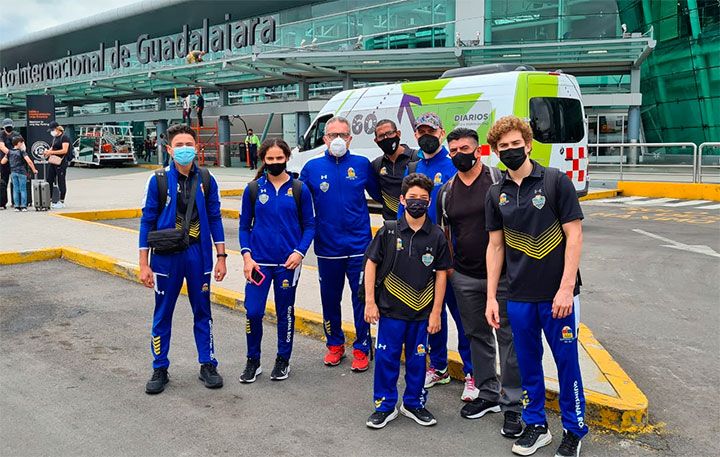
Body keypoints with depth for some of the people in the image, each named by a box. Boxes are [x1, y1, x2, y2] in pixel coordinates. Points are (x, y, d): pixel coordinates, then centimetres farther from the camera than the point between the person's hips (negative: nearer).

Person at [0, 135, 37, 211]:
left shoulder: (9, 152, 8)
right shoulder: (22, 151, -6)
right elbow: (29, 161, -17)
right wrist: (34, 170, -9)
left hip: (13, 172, 4)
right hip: (21, 172, -4)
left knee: (15, 189, 8)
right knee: (23, 189, 1)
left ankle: (17, 206, 8)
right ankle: (23, 206, 0)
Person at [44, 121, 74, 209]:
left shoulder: (64, 137, -10)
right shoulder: (54, 137, 16)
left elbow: (64, 150, -19)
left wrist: (52, 152, -21)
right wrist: (48, 151, 4)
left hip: (61, 162, -9)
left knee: (61, 182, -3)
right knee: (48, 180, 8)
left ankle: (62, 202, 4)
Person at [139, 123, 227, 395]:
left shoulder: (206, 179, 0)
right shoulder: (158, 180, -5)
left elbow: (214, 218, 6)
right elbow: (147, 222, -2)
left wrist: (221, 256, 2)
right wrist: (144, 264, -4)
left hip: (198, 253, 1)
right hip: (166, 255, -1)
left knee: (202, 312, 10)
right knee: (162, 314, 8)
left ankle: (207, 365, 23)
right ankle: (160, 369, 22)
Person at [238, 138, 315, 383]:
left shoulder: (299, 189, -1)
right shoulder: (253, 189, 2)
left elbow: (309, 225, 3)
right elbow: (244, 226, 7)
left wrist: (299, 252, -11)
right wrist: (246, 255, -4)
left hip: (288, 262, 0)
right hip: (259, 261, 1)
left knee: (285, 312, 10)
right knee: (253, 312, -3)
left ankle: (283, 360, 27)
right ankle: (253, 361, 17)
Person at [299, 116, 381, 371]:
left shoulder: (362, 165, 1)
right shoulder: (312, 167, 2)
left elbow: (379, 194, 11)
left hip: (358, 246, -1)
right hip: (327, 247, 1)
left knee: (362, 298, 3)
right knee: (330, 299, 13)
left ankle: (361, 349, 17)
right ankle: (335, 345, 31)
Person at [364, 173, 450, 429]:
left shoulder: (436, 236, -3)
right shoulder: (389, 231, -5)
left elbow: (441, 274, 1)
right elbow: (371, 264, -1)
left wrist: (436, 312, -1)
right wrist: (370, 301, -5)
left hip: (422, 312, 1)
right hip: (391, 309, -1)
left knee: (417, 359, 13)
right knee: (386, 358, 5)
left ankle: (414, 404, 31)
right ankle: (385, 406, 22)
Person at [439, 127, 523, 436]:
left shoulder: (500, 180, -5)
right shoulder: (446, 191, 9)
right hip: (464, 277, 5)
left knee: (508, 337, 0)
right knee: (477, 336, 15)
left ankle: (512, 405, 10)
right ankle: (488, 394, 30)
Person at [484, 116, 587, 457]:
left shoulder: (556, 181, -6)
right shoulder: (496, 194, 6)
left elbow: (574, 235, -8)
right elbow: (496, 246, 8)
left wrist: (566, 288, -14)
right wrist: (491, 297, 5)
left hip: (558, 294, -3)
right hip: (519, 296, 4)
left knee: (566, 361, 6)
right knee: (528, 362, 14)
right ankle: (536, 425, 31)